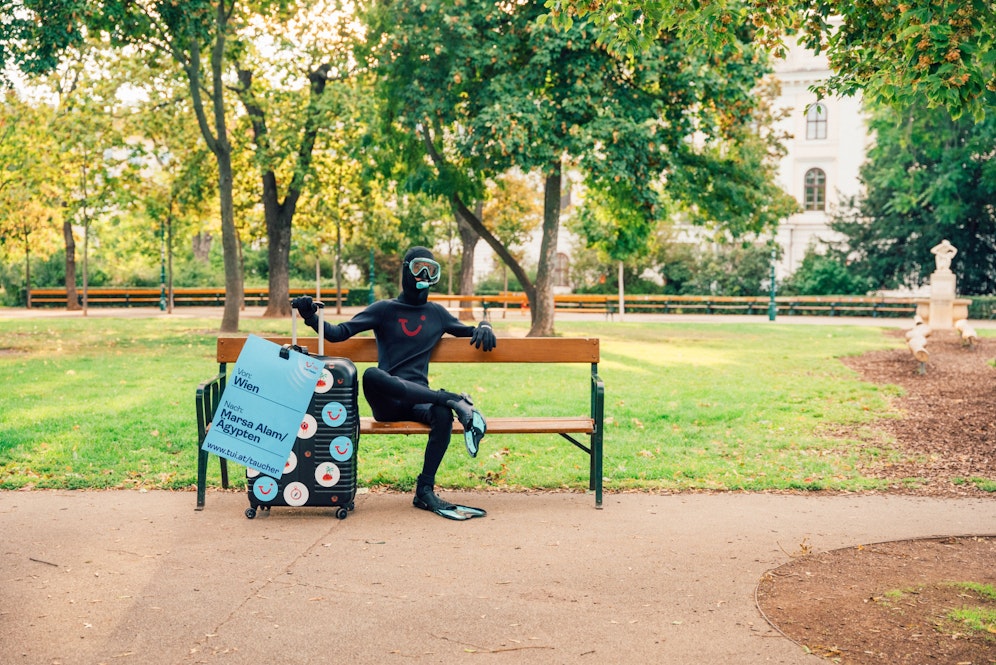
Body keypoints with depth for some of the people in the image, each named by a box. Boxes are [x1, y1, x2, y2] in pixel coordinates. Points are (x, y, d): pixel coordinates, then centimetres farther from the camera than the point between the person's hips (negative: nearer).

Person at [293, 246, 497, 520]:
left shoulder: (436, 313, 20)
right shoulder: (384, 310, 11)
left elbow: (467, 331, 33)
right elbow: (338, 333, 4)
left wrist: (484, 327, 10)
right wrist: (312, 318, -14)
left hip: (419, 399, 2)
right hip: (386, 401, -2)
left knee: (442, 415, -35)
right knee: (371, 375, -38)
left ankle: (425, 491, -26)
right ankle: (455, 400, -35)